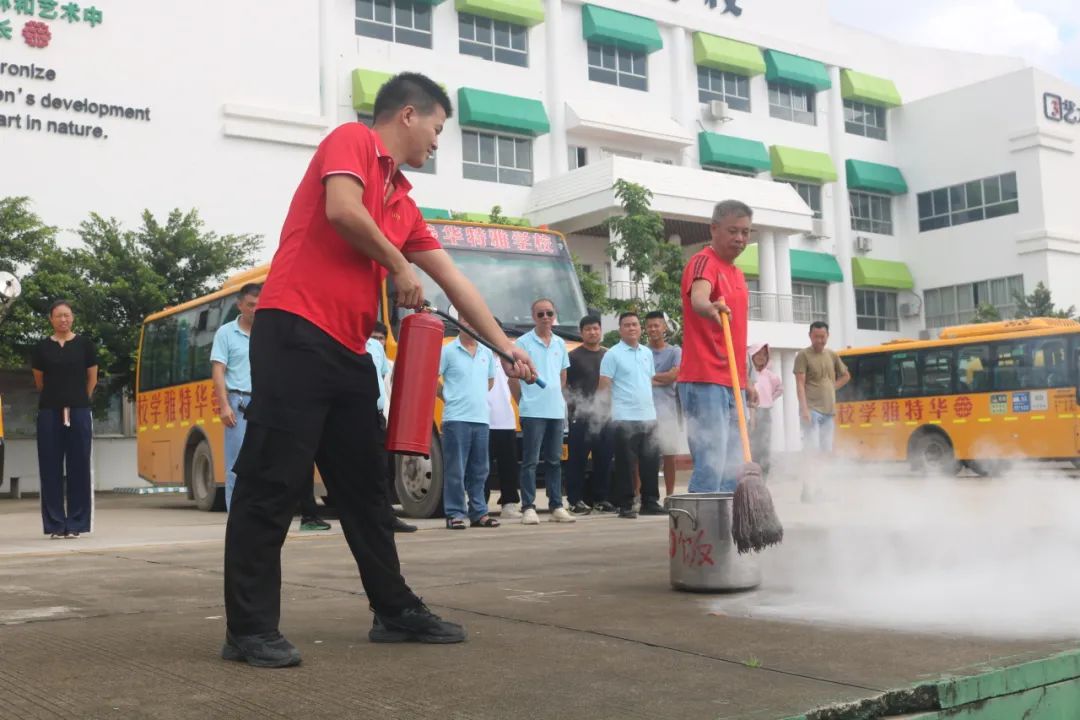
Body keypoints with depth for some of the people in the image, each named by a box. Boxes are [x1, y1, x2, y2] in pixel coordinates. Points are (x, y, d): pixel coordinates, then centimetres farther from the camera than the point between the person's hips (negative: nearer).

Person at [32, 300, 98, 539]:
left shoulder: (85, 344, 2)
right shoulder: (42, 347, 5)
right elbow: (39, 382, 14)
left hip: (79, 412, -1)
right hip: (49, 412, 1)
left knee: (78, 467, 0)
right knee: (51, 468, 1)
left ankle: (75, 523, 6)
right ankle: (55, 524, 7)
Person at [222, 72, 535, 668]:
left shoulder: (402, 200, 21)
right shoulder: (351, 140, 0)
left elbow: (452, 279, 24)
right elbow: (342, 209, -20)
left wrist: (507, 348, 25)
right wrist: (400, 265, -4)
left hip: (350, 351, 9)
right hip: (296, 333, -9)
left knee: (365, 487, 13)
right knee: (272, 483, -6)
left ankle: (396, 612, 23)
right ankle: (249, 630, 0)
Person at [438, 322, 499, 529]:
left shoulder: (487, 353, 11)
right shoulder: (448, 351, -4)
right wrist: (450, 398, 2)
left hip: (481, 419, 5)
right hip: (456, 419, -5)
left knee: (479, 470, 10)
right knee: (455, 470, -2)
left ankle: (479, 513, 17)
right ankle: (454, 514, 4)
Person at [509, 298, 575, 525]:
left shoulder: (560, 343, 12)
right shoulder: (523, 343, -3)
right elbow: (513, 377, -1)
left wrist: (555, 398, 14)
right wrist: (524, 402, 2)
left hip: (556, 411, 5)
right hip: (533, 412, -5)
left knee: (554, 461, 10)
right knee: (531, 461, -4)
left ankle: (556, 507, 15)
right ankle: (528, 508, -2)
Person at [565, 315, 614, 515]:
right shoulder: (574, 356, 1)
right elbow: (564, 385, -2)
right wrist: (572, 408, -10)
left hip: (605, 415, 4)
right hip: (581, 416, -4)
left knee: (604, 459, 6)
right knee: (578, 459, -2)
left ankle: (600, 498, 16)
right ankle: (576, 500, 3)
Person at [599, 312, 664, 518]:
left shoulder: (647, 353, 15)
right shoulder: (612, 355, -3)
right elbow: (604, 387, -6)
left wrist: (650, 405, 16)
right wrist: (605, 412, -14)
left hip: (648, 416, 6)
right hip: (625, 418, -6)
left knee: (651, 461, 8)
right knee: (626, 463, -2)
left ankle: (650, 502, 17)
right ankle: (625, 505, 4)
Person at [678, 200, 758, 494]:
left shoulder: (737, 274, 20)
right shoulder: (704, 262, -7)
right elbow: (698, 298, -31)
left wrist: (745, 381, 23)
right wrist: (710, 307, -53)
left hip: (732, 385, 9)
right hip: (705, 383, -9)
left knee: (733, 470, 9)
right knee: (710, 468, -14)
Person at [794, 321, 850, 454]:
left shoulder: (832, 356, 14)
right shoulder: (803, 356, -3)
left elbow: (846, 375, 29)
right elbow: (800, 384, -10)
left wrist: (832, 388, 12)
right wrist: (804, 409, -20)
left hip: (829, 411, 6)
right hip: (812, 410, -6)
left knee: (827, 451, 6)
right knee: (812, 450, -14)